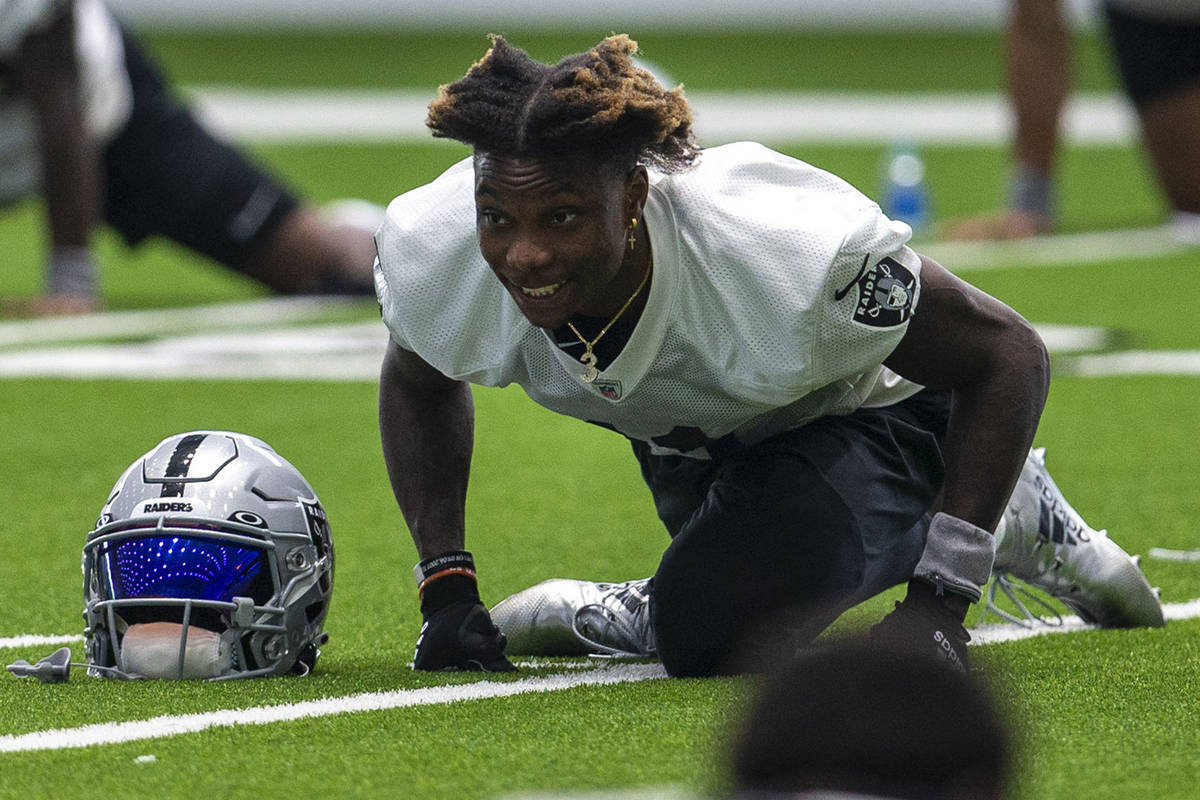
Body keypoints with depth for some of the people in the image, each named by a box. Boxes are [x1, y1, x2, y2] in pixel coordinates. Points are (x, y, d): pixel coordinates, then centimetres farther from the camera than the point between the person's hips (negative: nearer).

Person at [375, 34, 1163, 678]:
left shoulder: (777, 254, -44)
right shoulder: (433, 253, -31)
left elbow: (1008, 354, -29)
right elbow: (419, 382, -4)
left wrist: (940, 602, -35)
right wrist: (447, 592, -13)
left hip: (869, 412, -5)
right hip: (686, 431, 6)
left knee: (712, 633, -29)